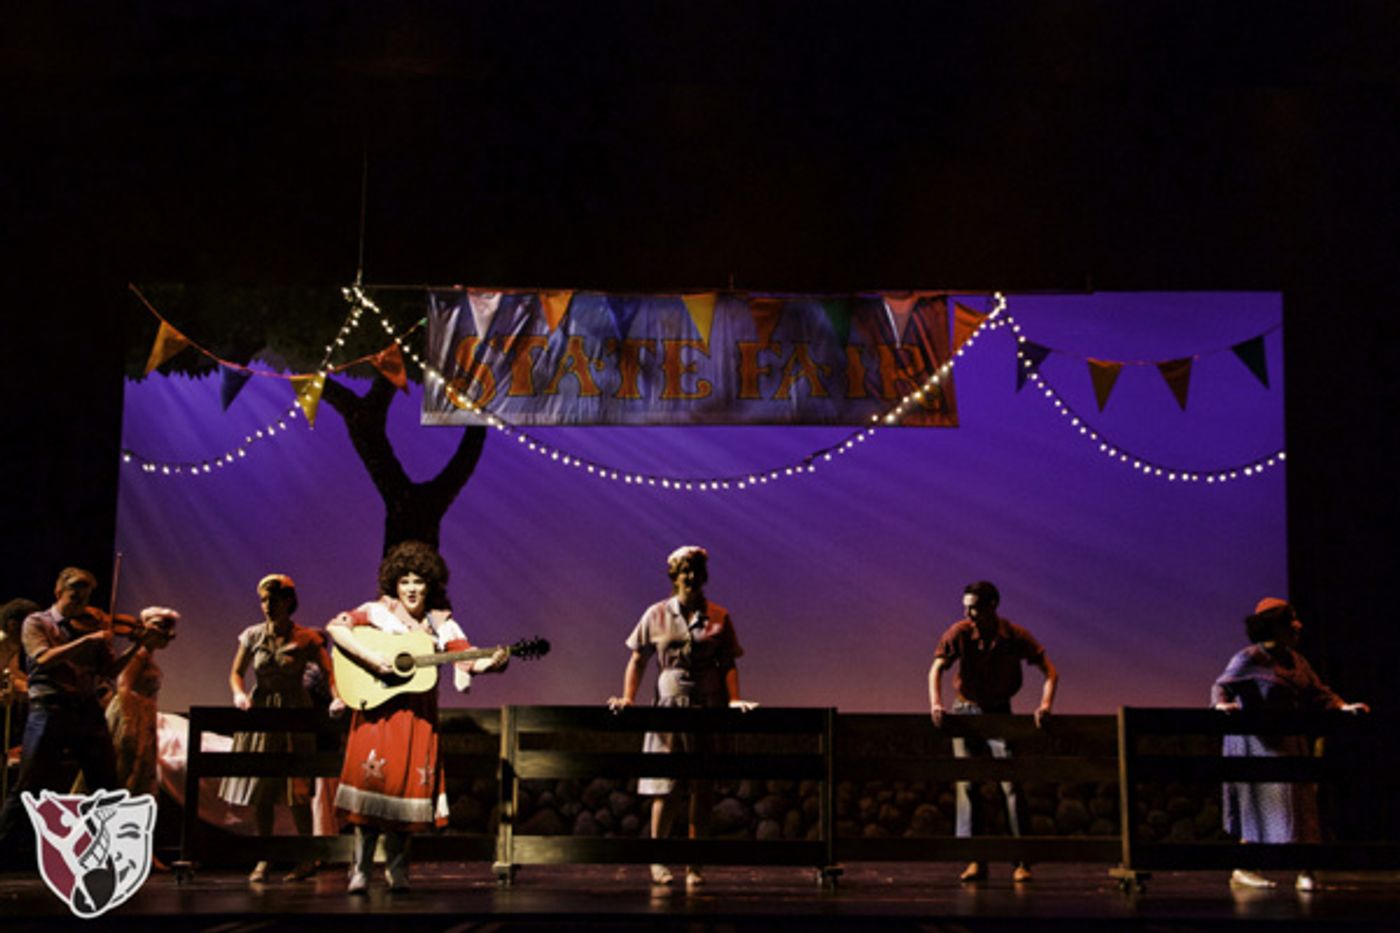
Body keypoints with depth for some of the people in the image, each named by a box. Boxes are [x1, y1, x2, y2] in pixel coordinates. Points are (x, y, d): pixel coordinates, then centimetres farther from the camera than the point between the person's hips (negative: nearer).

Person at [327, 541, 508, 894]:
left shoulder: (440, 622, 8)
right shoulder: (378, 612, -1)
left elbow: (468, 658, -2)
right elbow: (336, 627, -13)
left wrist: (493, 662, -24)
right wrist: (371, 658, -22)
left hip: (419, 713, 3)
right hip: (379, 709, -3)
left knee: (409, 783, 0)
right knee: (373, 779, -11)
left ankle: (397, 870, 12)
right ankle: (361, 870, -3)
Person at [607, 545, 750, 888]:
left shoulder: (719, 617, 6)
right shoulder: (656, 615, 5)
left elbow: (728, 664, 4)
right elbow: (638, 661, 7)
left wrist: (734, 699, -10)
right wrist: (628, 697, -4)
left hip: (709, 706, 1)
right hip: (669, 704, -1)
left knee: (702, 786, 3)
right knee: (665, 786, -4)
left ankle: (694, 864, 11)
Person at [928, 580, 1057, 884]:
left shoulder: (1015, 636, -12)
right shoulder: (959, 632, -12)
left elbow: (1050, 671, -10)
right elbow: (937, 668, -19)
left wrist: (1046, 704, -26)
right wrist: (936, 703, -36)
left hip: (999, 713, -1)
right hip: (964, 712, 1)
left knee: (1011, 784, -9)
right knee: (966, 784, -3)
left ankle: (1021, 862, -3)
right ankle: (976, 861, 2)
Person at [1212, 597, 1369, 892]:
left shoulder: (1297, 661, 15)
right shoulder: (1250, 659, -7)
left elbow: (1317, 693, 14)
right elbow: (1223, 684, -14)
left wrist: (1343, 707, 0)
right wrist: (1222, 703, -35)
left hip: (1290, 744, 7)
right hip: (1258, 743, -7)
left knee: (1300, 802, 1)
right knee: (1260, 805, -8)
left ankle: (1305, 872, 3)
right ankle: (1242, 870, -1)